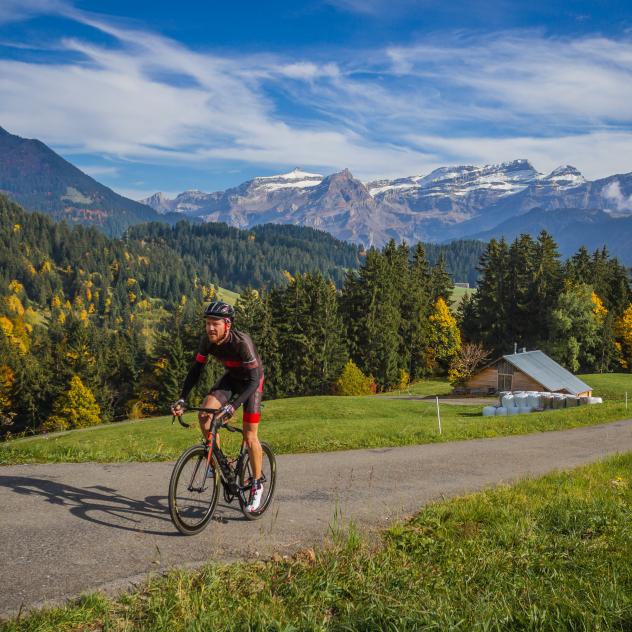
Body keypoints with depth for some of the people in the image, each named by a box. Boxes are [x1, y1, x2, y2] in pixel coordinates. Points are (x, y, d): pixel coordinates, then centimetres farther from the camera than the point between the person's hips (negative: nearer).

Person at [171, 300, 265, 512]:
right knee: (204, 414, -17)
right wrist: (182, 399, -23)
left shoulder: (241, 342, -36)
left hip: (252, 380, -5)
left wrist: (233, 406, -47)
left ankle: (257, 484, 10)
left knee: (249, 436, -8)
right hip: (231, 377, 5)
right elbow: (195, 370, -11)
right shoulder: (207, 341, -20)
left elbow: (254, 380, -36)